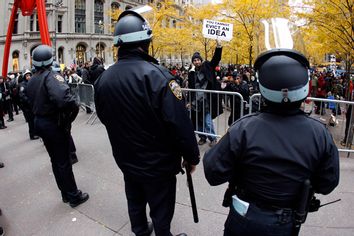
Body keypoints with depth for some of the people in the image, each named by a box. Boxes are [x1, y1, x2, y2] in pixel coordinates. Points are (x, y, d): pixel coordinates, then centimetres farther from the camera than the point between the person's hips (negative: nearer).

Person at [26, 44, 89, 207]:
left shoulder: (31, 81, 7)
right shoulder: (51, 76, -20)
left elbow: (32, 102, 12)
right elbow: (64, 99, -36)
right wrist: (71, 114, -22)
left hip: (39, 122, 8)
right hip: (54, 124, -8)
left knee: (55, 160, 18)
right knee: (64, 162, 3)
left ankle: (65, 193, 31)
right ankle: (74, 196, 18)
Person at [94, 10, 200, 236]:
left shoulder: (103, 79, -4)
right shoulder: (156, 75, -25)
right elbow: (180, 123, -26)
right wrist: (192, 156, -11)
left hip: (126, 159, 7)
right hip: (158, 164, -6)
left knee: (135, 202, 27)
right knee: (161, 211, 15)